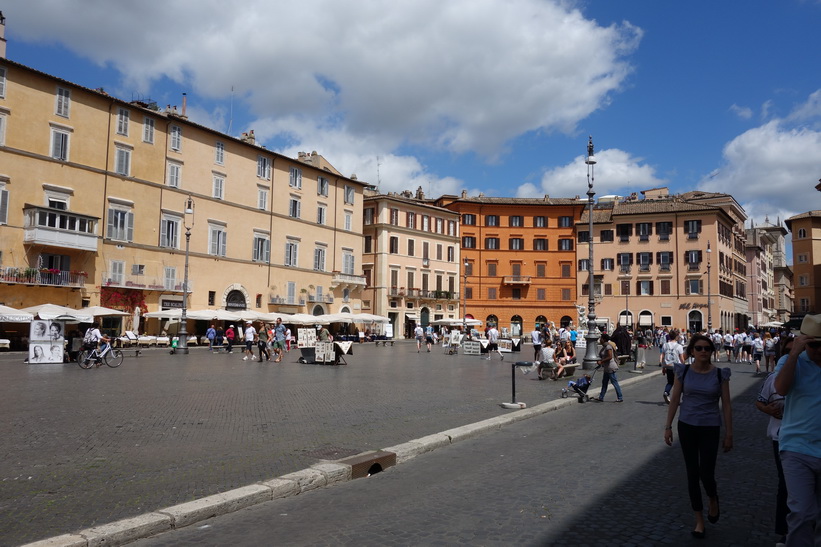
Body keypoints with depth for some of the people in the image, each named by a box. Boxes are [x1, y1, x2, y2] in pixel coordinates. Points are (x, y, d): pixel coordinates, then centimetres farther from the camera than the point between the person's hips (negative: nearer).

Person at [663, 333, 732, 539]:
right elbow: (675, 400, 3)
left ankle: (713, 499, 32)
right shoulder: (683, 372, -3)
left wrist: (729, 433, 0)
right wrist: (668, 426, 1)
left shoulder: (720, 374, -5)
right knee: (692, 473, 7)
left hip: (710, 429, -1)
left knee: (706, 473, -5)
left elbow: (726, 405, -1)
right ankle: (699, 520, 22)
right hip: (687, 427, 2)